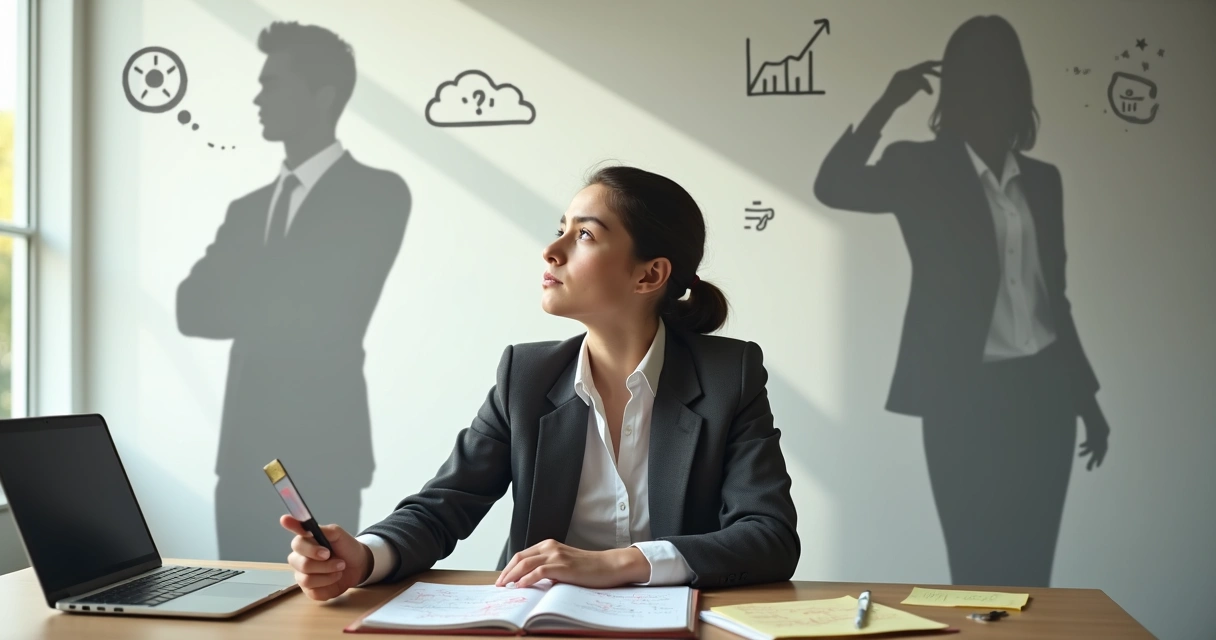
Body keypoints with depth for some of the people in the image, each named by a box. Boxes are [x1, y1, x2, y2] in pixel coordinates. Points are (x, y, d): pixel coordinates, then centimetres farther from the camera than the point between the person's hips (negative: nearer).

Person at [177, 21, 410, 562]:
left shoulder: (377, 193, -4)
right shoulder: (249, 208, 16)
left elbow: (317, 314, -12)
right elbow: (192, 309, 3)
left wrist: (243, 300, 1)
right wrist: (265, 306, -11)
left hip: (318, 460, -6)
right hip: (242, 459, 6)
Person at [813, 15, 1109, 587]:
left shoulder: (1042, 180, 12)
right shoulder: (922, 168, -1)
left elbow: (1053, 295, 16)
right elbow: (833, 187, -20)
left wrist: (1086, 398, 17)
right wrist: (890, 101, -21)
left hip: (1043, 391, 5)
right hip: (966, 396, -4)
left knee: (1032, 563, 9)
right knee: (979, 566, 1)